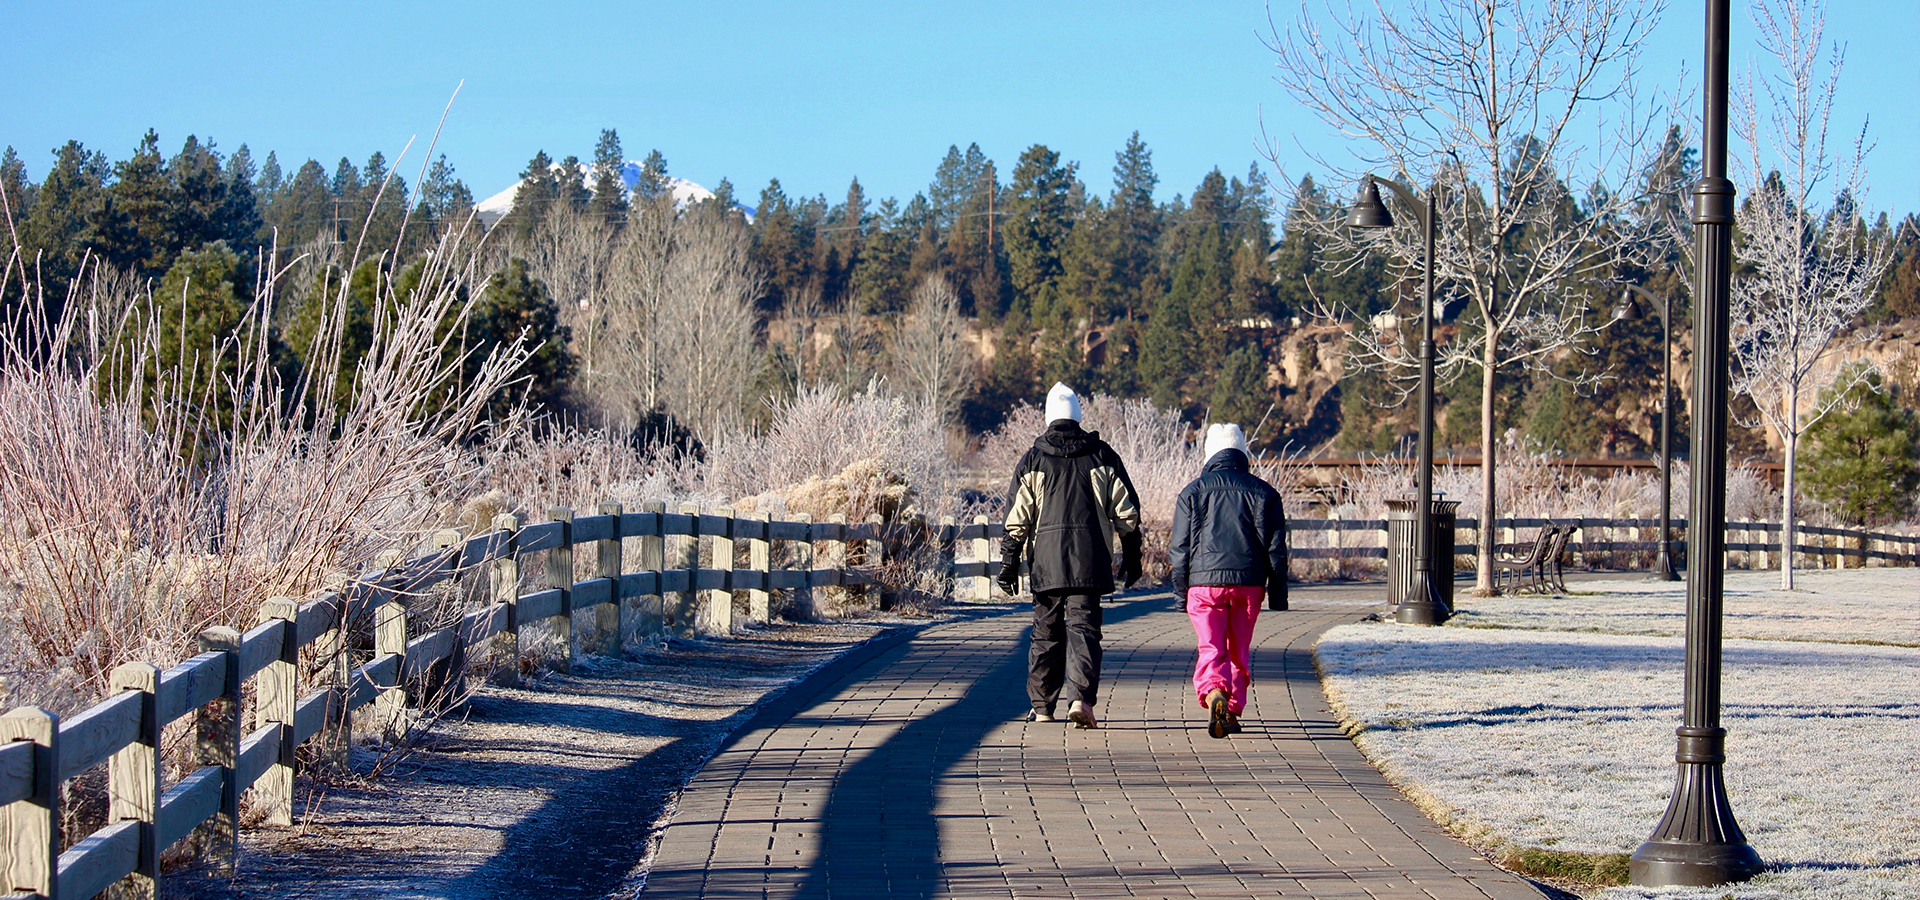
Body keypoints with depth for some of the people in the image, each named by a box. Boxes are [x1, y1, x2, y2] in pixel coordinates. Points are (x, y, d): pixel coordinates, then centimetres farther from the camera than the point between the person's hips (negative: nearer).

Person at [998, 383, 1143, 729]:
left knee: (1046, 632, 11)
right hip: (1089, 561, -1)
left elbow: (1016, 518, 2)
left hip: (1045, 560, 1)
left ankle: (1042, 705, 17)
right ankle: (1081, 698, -21)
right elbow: (1126, 511, 6)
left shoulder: (1032, 460, 4)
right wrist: (1131, 558, 13)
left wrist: (1009, 563, 6)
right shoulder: (1102, 457, 5)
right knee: (1083, 629, -3)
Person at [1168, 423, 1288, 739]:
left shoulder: (1194, 491, 3)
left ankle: (1213, 694, -31)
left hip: (1204, 582, -1)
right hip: (1248, 582, 1)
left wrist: (1180, 589, 12)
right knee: (1239, 651, 15)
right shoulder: (1262, 492, 6)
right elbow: (1275, 547, 5)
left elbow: (1180, 547, 3)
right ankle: (1233, 712, 17)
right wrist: (1278, 594, 10)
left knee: (1211, 648, -4)